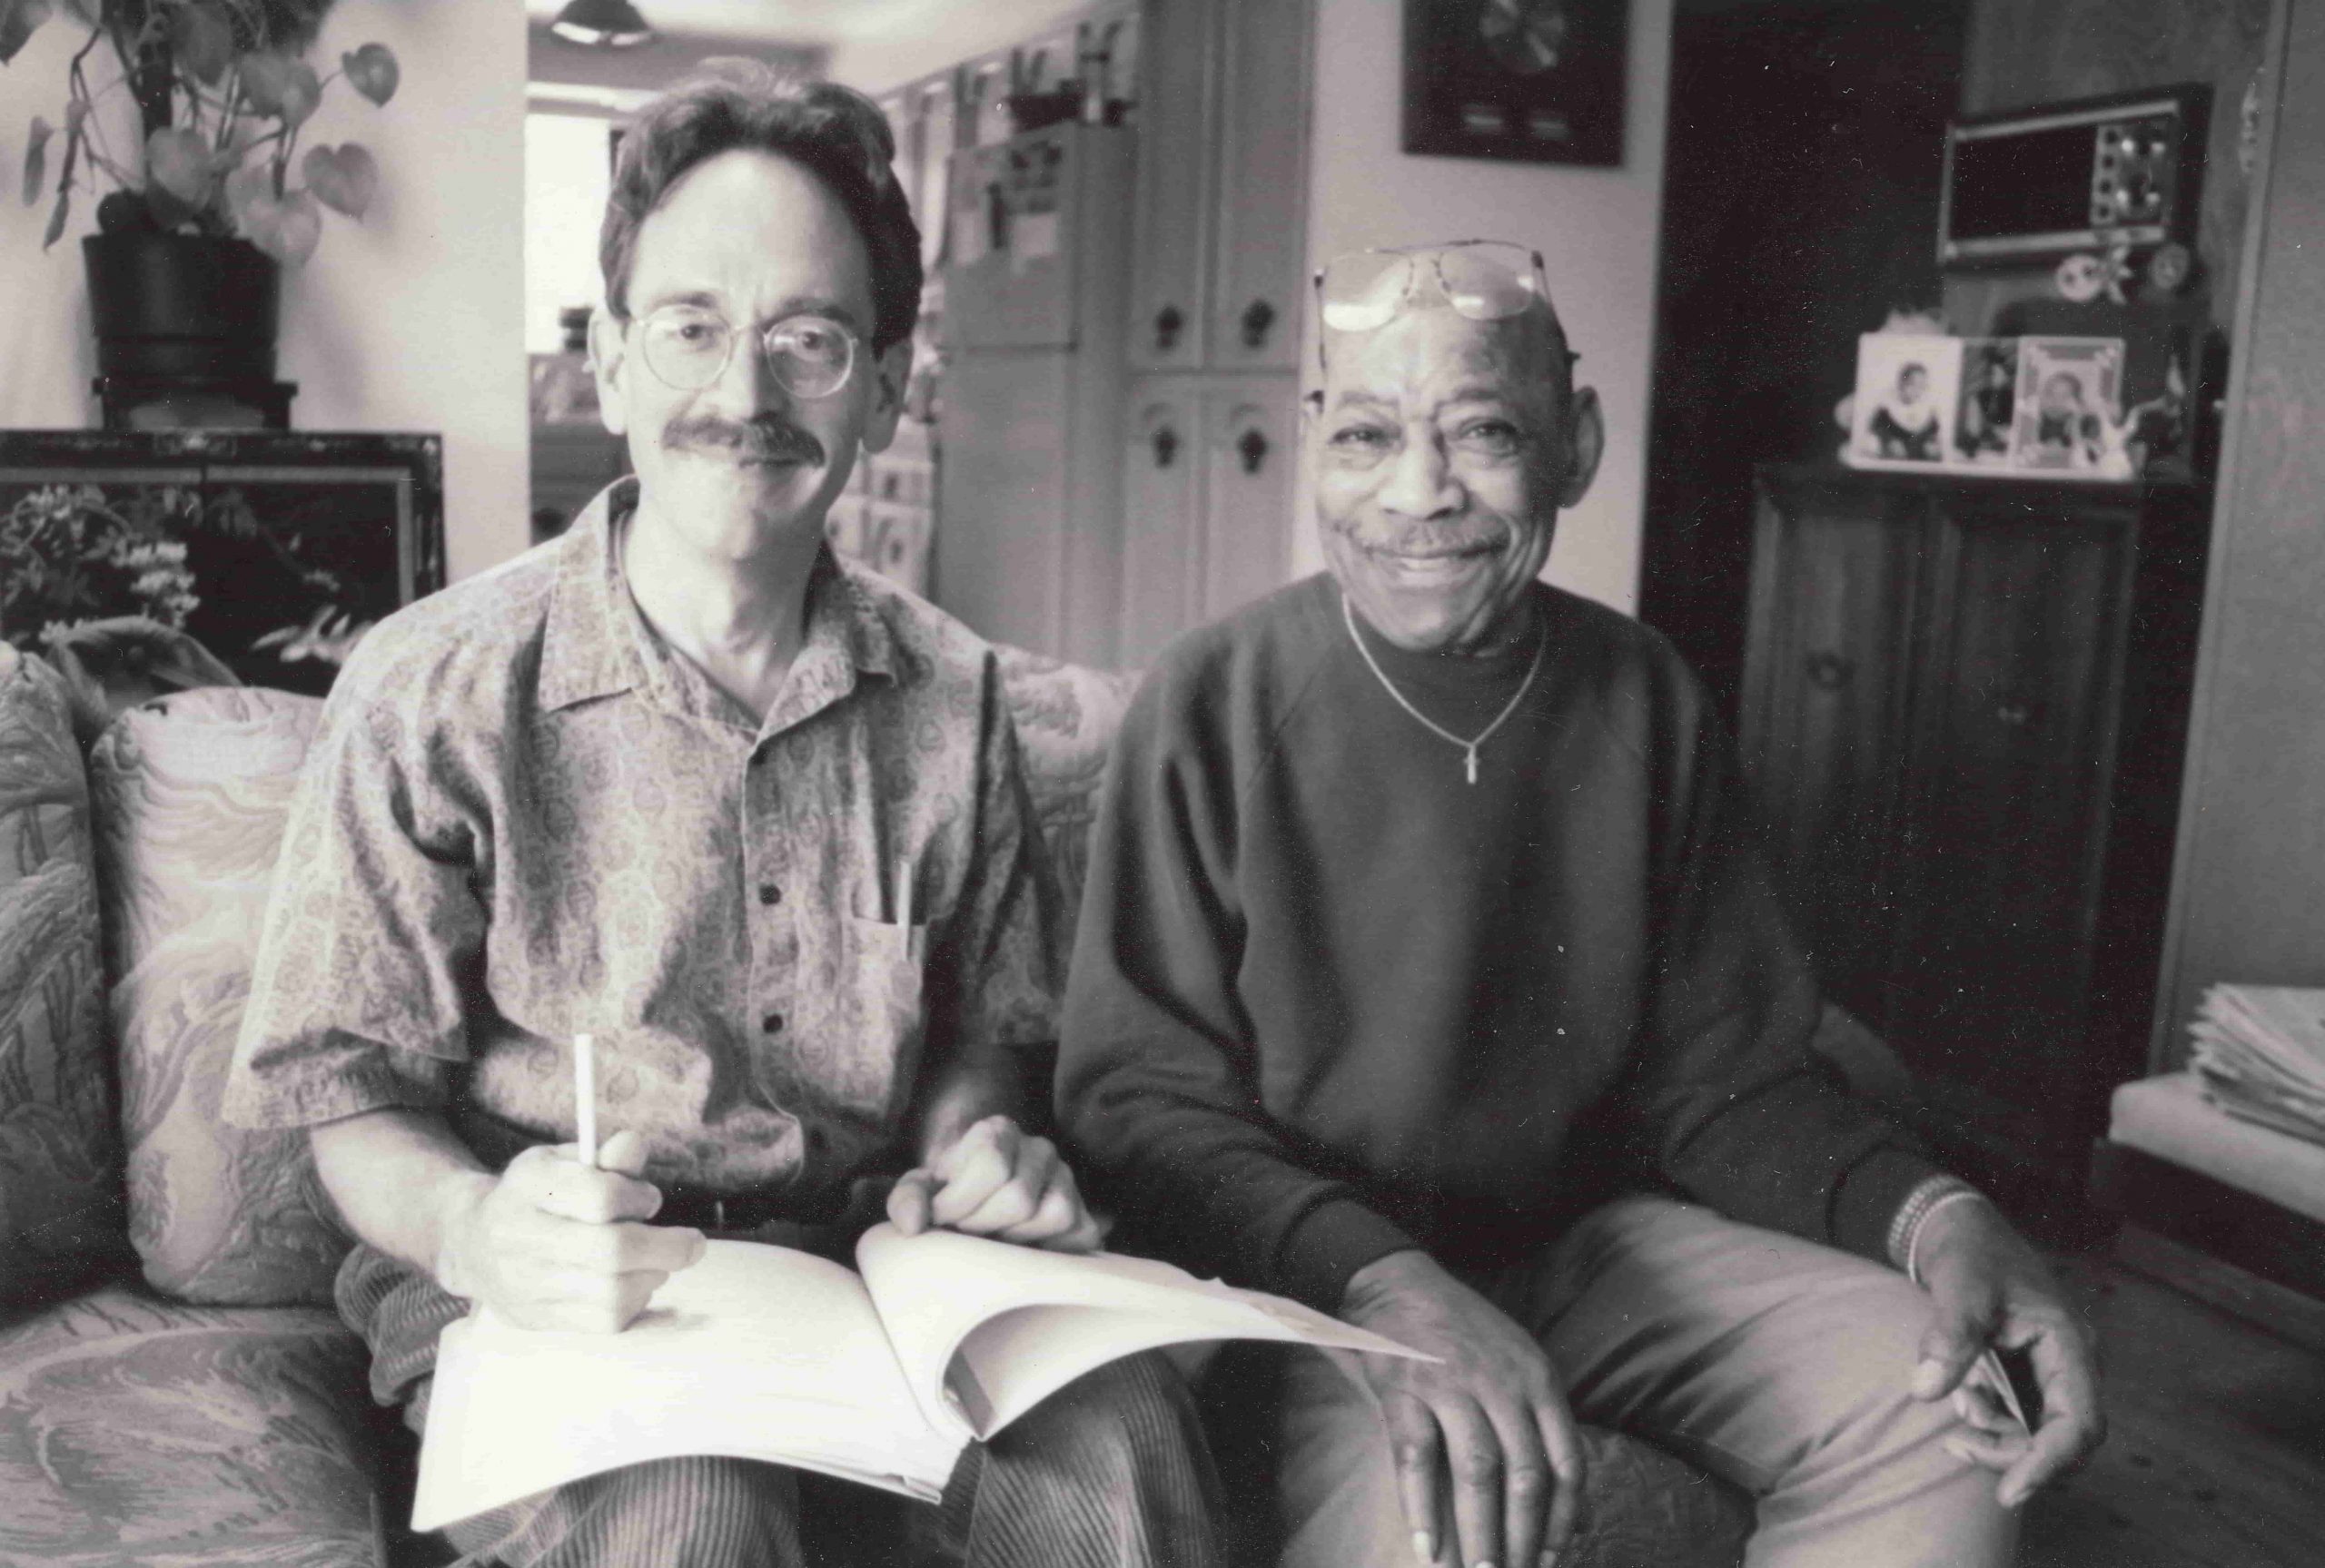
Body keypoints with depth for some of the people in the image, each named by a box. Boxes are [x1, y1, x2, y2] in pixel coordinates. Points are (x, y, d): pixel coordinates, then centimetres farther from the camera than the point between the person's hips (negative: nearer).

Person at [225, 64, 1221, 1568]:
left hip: (871, 1265, 3)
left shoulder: (948, 694, 3)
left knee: (1113, 1427, -29)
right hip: (551, 1310, -2)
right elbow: (354, 1099, -2)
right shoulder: (435, 691, -7)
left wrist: (972, 1146, -6)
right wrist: (477, 1226, -23)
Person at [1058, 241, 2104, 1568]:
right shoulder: (1214, 708, -12)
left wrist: (1929, 1210, -16)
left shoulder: (1643, 701, 0)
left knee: (1947, 1414, -15)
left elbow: (1719, 1077, 4)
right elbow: (1139, 1096, -13)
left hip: (1583, 1234, 4)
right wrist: (1390, 1286, -29)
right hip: (1300, 1267, -4)